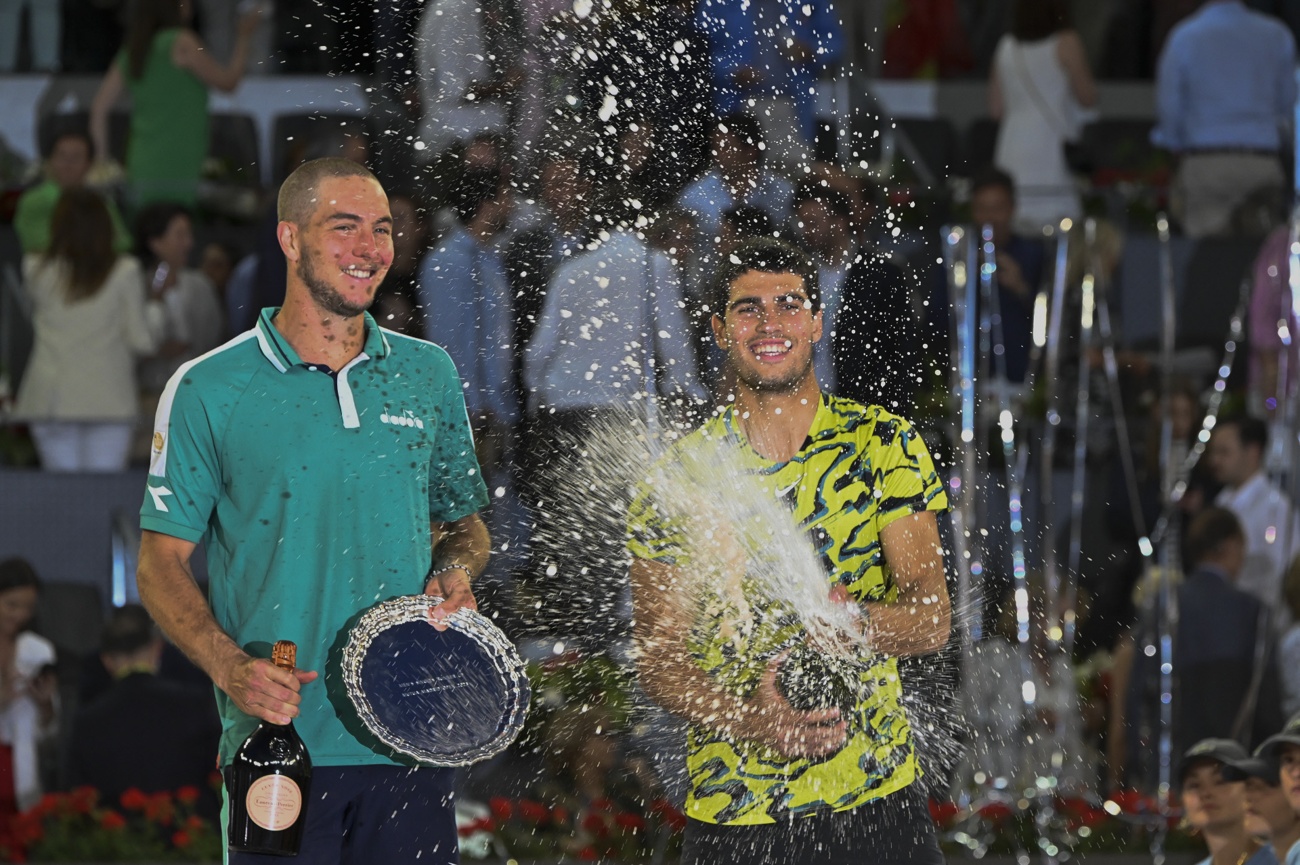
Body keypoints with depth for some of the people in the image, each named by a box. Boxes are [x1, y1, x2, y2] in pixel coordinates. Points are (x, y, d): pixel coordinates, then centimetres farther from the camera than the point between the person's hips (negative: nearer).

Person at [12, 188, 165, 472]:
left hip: (52, 399, 1)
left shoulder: (37, 271, 0)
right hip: (107, 399, -1)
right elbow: (142, 340, -2)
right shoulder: (124, 273, -4)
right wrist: (155, 310, 18)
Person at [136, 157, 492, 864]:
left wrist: (456, 572, -1)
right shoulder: (207, 390, -1)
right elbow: (162, 565, 0)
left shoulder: (428, 374, 11)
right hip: (277, 741, -3)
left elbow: (464, 521, 23)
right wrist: (230, 667, -16)